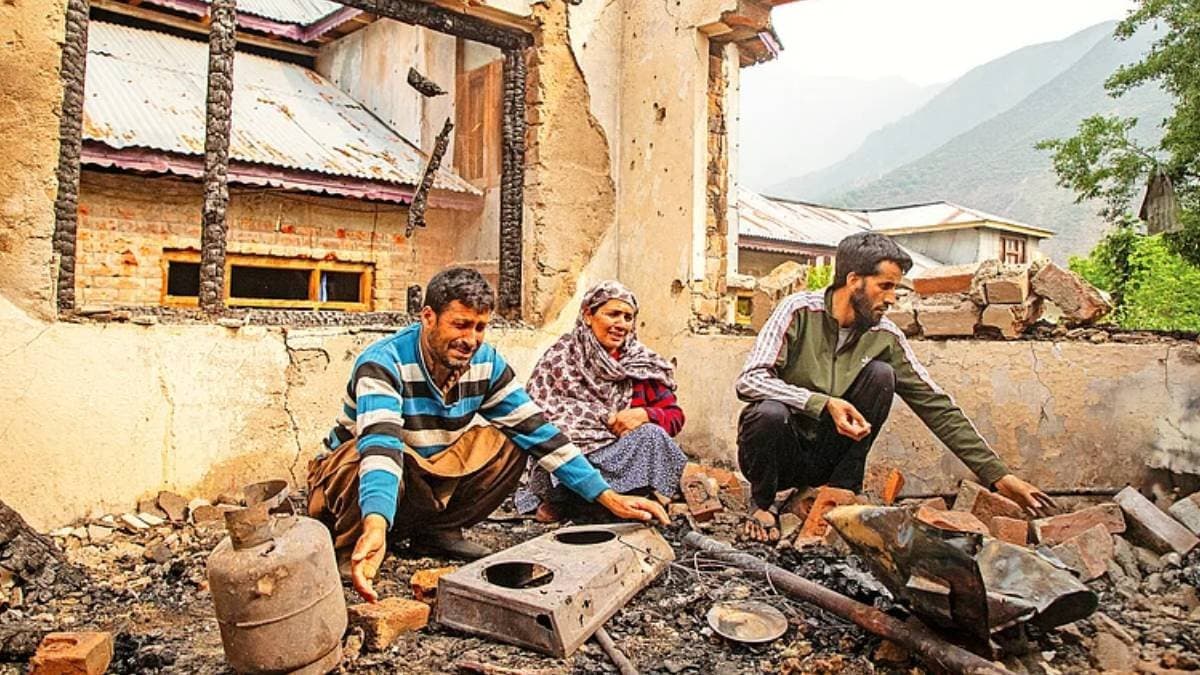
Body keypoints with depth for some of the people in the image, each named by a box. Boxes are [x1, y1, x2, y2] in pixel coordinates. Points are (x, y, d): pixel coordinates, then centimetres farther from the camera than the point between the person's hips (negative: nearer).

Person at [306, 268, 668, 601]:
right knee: (380, 462, -39)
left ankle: (436, 531, -4)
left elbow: (537, 431, -12)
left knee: (507, 442, -15)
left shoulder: (486, 363, -12)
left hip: (426, 477, 5)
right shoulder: (384, 363, -26)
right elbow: (380, 444, -43)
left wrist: (607, 496, -17)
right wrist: (375, 526, -62)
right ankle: (351, 545, -11)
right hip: (352, 475, -5)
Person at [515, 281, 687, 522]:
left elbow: (675, 416, 3)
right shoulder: (561, 355, 0)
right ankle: (560, 500, -2)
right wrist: (604, 417, -19)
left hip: (621, 456, 1)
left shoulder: (644, 363, 6)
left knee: (652, 435, -26)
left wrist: (644, 414, -20)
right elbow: (538, 405, -11)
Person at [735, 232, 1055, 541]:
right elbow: (750, 380, -24)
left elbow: (936, 406, -2)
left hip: (828, 458, 3)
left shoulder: (885, 337, -4)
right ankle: (761, 503, -5)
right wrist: (825, 403, -35)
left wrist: (999, 476, -4)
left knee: (881, 375, -17)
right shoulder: (800, 311, -16)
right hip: (777, 453, -2)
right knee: (771, 412, -37)